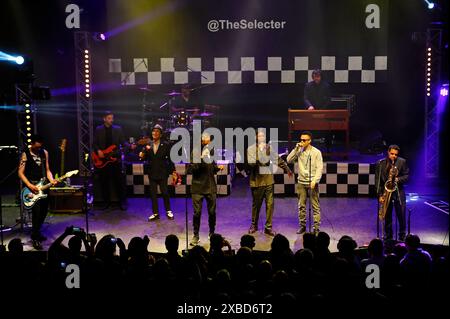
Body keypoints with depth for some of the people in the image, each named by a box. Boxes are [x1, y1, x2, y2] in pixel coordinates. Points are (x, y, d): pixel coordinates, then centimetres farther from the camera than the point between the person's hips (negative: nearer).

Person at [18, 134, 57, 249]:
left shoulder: (44, 153, 7)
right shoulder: (25, 154, -8)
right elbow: (21, 173, -9)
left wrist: (51, 180, -6)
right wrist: (30, 186, -19)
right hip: (31, 185, -5)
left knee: (44, 210, 8)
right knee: (36, 209, -16)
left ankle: (37, 232, 29)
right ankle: (35, 238, -8)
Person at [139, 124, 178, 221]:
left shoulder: (165, 145, -4)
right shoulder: (148, 145, 3)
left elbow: (170, 159, -3)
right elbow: (145, 157, 3)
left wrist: (173, 172, -6)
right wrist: (142, 156, -19)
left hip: (162, 173, -3)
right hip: (152, 173, 3)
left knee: (165, 192, 1)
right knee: (153, 194, 7)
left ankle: (168, 211, 19)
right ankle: (155, 213, 17)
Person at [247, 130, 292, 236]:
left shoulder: (269, 148, 6)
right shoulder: (251, 149, -5)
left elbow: (278, 159, 15)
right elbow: (251, 163, -15)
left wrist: (287, 169, 17)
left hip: (269, 180, 3)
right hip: (257, 181, -3)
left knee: (270, 204, 1)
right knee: (256, 204, 10)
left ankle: (268, 227, 12)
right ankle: (254, 225, 28)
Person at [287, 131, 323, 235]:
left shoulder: (316, 152, -3)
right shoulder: (299, 151, 6)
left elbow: (319, 168, -7)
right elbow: (289, 160, -3)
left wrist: (315, 180, -18)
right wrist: (296, 149, -9)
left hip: (312, 183, -3)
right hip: (301, 182, 4)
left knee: (315, 206, -2)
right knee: (301, 206, 9)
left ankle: (316, 228, 2)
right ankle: (302, 226, 19)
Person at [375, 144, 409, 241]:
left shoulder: (402, 162, 1)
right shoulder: (380, 163, 0)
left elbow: (406, 176, 4)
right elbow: (377, 180, 0)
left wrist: (398, 179, -16)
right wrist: (380, 195, -6)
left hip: (399, 193, 0)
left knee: (401, 216, 1)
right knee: (387, 217, 7)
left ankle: (402, 238, 15)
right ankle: (388, 237, 19)